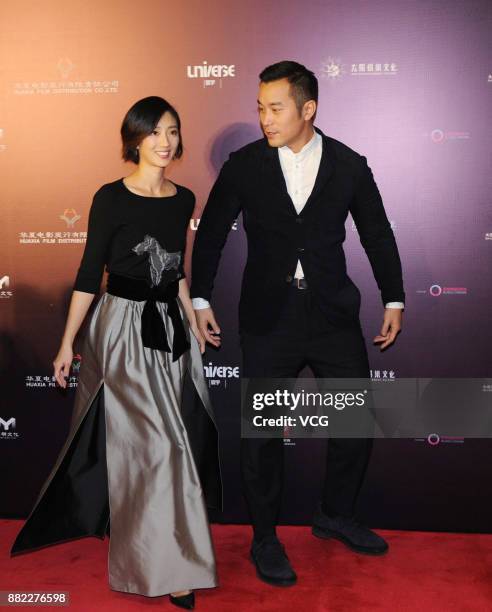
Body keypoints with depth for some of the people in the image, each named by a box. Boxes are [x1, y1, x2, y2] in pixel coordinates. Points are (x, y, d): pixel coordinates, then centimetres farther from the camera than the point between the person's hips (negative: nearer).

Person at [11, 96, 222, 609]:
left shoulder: (184, 198, 6)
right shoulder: (111, 198, -10)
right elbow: (89, 273, -8)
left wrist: (193, 322, 18)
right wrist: (67, 343, -9)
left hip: (171, 328, 6)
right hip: (123, 328, -6)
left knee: (155, 439, 16)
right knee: (155, 443, -4)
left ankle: (132, 532, 41)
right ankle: (166, 567, 11)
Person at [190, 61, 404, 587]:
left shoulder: (349, 165, 1)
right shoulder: (244, 165, -2)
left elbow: (377, 235, 8)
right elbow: (211, 232, 3)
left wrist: (394, 300, 9)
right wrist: (200, 299, -1)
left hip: (334, 313, 2)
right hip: (268, 317, -1)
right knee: (261, 432, 5)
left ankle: (335, 515, 35)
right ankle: (264, 539, 25)